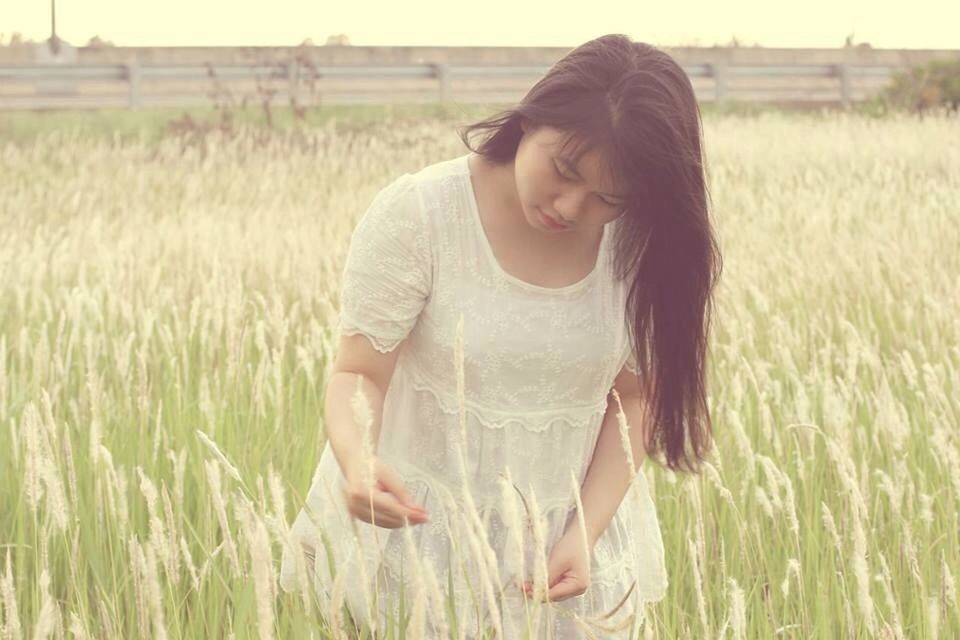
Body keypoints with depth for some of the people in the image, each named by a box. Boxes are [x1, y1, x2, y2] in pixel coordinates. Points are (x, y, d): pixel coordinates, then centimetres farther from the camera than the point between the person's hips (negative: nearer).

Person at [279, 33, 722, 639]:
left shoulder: (639, 245, -9)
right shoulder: (415, 215, -17)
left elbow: (634, 397, -5)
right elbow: (360, 374, -14)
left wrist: (585, 532, -16)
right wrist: (357, 462, -34)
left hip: (579, 528, 2)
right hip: (418, 526, -2)